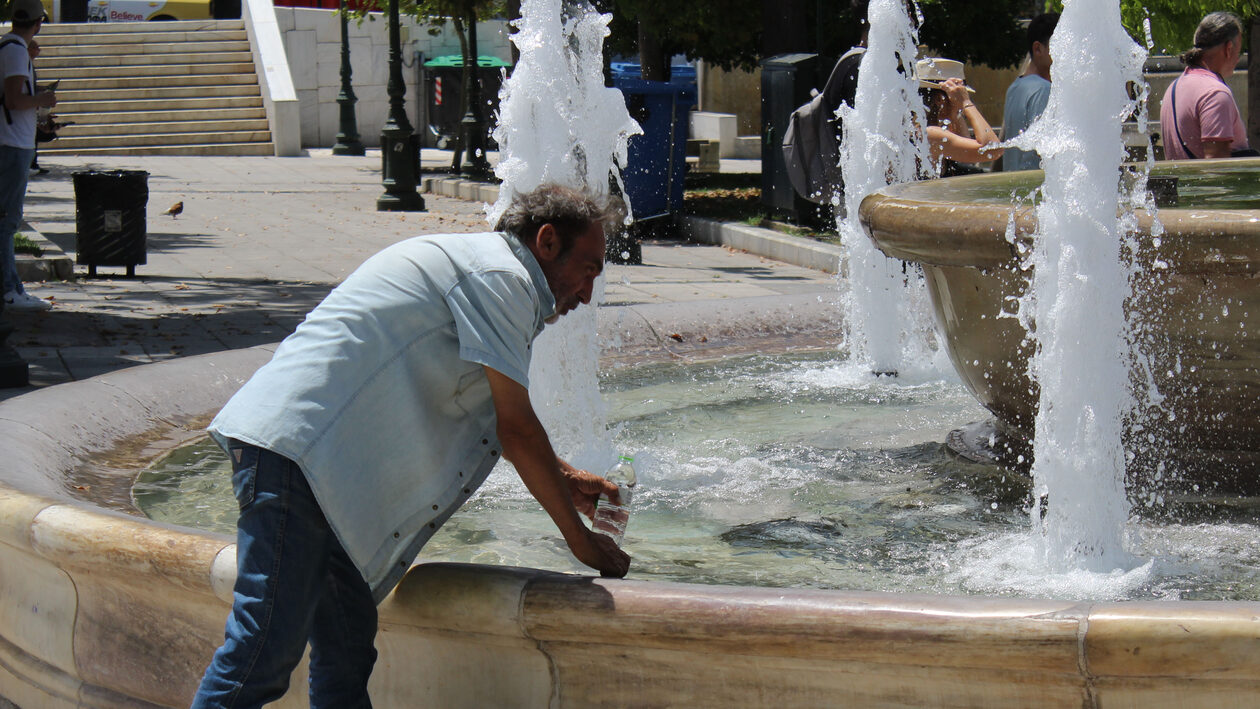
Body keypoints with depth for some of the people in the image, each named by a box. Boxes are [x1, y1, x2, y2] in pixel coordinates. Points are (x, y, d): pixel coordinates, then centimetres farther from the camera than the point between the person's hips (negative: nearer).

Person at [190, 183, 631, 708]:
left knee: (347, 652, 10)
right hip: (294, 444, -11)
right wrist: (579, 538, 3)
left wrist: (564, 478, 43)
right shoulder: (501, 276, -6)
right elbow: (516, 429, -6)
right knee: (266, 650, -14)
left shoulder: (468, 262, 26)